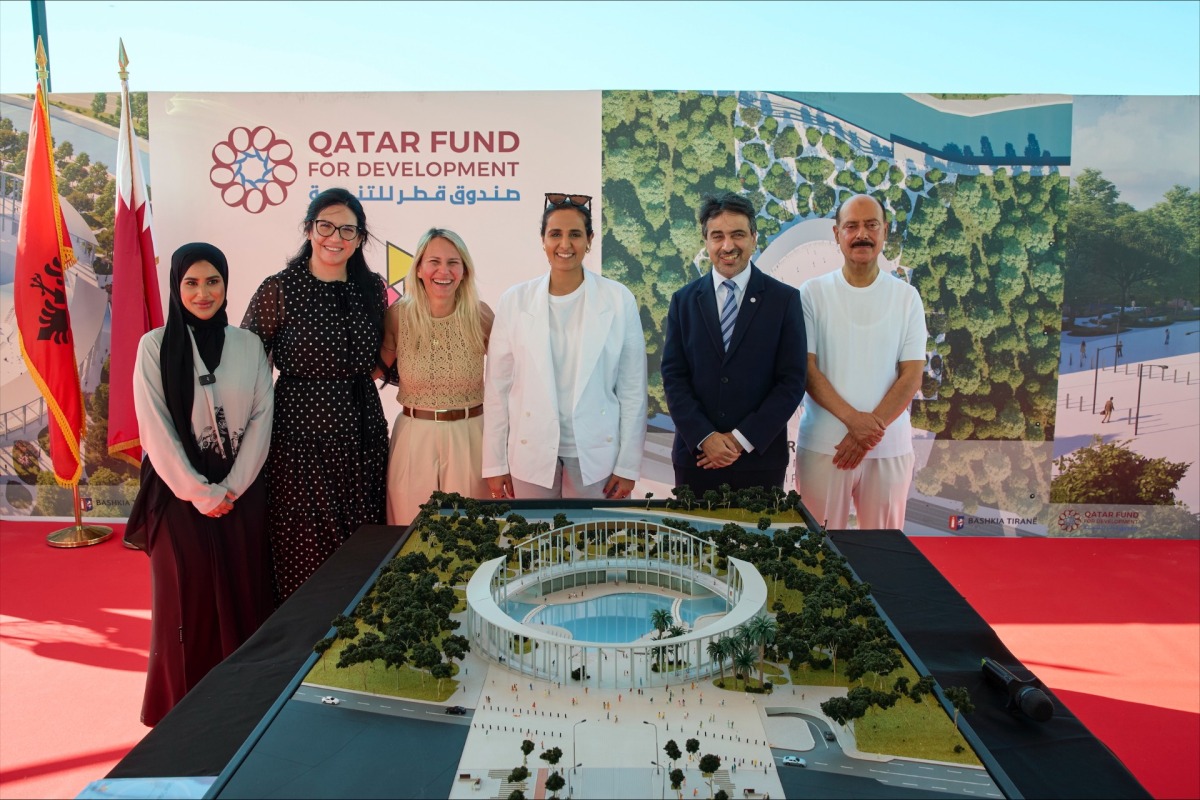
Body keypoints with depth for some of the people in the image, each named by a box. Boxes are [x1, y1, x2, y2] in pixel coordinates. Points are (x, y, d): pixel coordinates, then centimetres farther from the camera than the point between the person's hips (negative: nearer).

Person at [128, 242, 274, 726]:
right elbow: (155, 430, -7)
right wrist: (199, 492, -11)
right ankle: (186, 707, 19)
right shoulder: (155, 346, -3)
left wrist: (232, 486, -9)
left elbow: (262, 418, 0)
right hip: (181, 492, -2)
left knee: (245, 594, 6)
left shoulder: (248, 345, 3)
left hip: (242, 490, 2)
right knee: (187, 598, 4)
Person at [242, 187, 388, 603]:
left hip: (363, 433, 4)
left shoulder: (372, 288, 7)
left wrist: (383, 365, 3)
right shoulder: (279, 290, -5)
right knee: (305, 553, 2)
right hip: (301, 433, -4)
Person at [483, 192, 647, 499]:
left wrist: (628, 465, -3)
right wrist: (495, 464, 1)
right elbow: (498, 388, 1)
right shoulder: (514, 301, -2)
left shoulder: (619, 300, -4)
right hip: (531, 454, 1)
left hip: (597, 452, 0)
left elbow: (632, 389, -1)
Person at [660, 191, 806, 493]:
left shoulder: (785, 300, 0)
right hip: (695, 456, 1)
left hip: (761, 459, -1)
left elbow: (792, 381, -4)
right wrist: (704, 438, -11)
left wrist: (743, 439, -11)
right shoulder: (684, 300, 5)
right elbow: (673, 375, 1)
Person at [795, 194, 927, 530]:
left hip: (890, 447, 1)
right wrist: (854, 419, -15)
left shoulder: (906, 297, 5)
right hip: (822, 444, -1)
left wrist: (872, 429, -12)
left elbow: (911, 376, 0)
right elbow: (806, 369, -5)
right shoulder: (813, 293, 1)